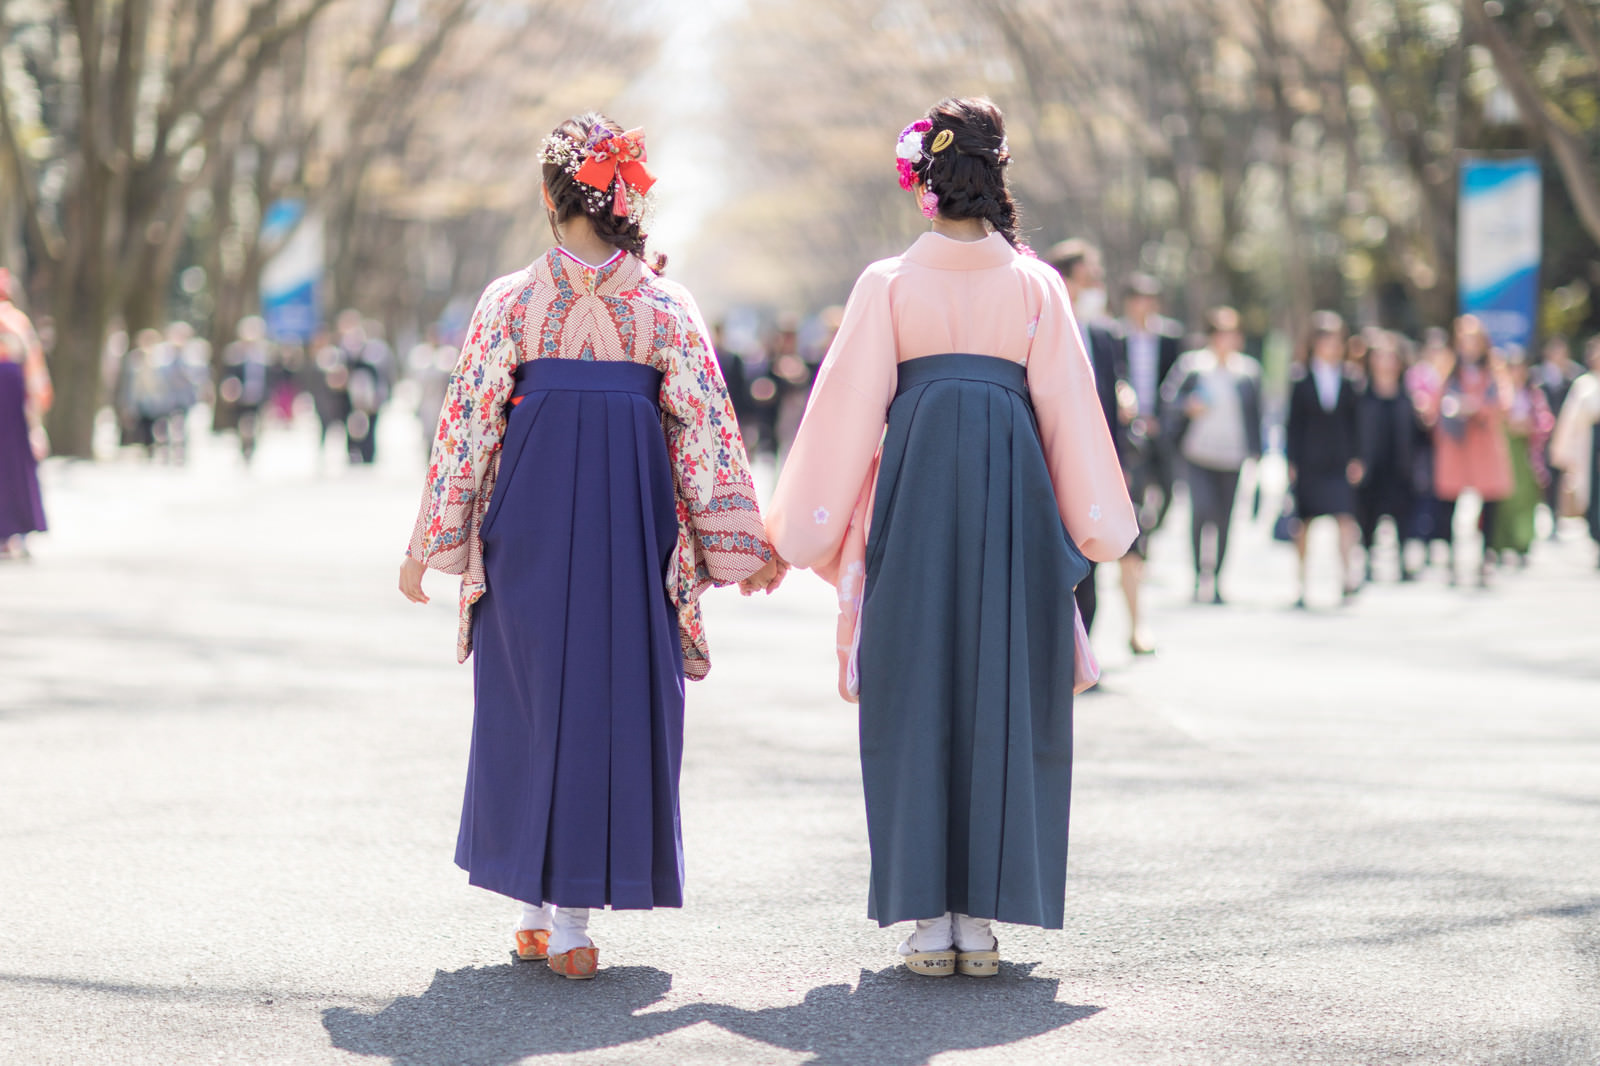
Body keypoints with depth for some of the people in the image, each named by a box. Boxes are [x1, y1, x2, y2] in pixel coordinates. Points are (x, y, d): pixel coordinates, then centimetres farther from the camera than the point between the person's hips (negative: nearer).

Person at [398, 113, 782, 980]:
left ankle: (540, 912, 13)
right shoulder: (666, 305, -1)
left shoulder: (512, 301, -2)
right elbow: (703, 428, 0)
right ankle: (572, 916, 9)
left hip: (531, 516, 0)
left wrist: (429, 545, 7)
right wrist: (743, 542, 8)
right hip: (634, 514, 0)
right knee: (620, 697, 8)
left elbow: (469, 423, 0)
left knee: (530, 695, 10)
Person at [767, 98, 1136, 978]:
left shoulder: (889, 285, 0)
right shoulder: (1035, 284, 3)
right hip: (1013, 486, 1)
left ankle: (927, 916, 3)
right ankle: (980, 915, 6)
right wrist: (1093, 523, 12)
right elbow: (1068, 403, 5)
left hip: (915, 484, -1)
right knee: (1000, 692, 6)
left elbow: (847, 409, 1)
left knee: (917, 692, 5)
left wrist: (805, 529, 7)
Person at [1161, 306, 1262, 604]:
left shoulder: (1249, 370, 8)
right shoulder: (1191, 364, 2)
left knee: (1224, 518, 3)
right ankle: (1199, 572, -5)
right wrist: (1187, 406, -15)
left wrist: (1254, 451, 9)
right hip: (1197, 452, -2)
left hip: (1233, 455, 2)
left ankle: (1216, 579, 15)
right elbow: (1167, 398, 5)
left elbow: (1254, 413, 14)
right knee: (1201, 508, -19)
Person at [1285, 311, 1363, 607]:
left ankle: (1348, 576, -17)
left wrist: (1356, 459, 2)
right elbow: (1293, 424, 1)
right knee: (1304, 524, 6)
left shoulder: (1348, 380, 6)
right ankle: (1300, 585, 15)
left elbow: (1353, 424, 9)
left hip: (1339, 461, 1)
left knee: (1345, 517, -14)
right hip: (1308, 460, -1)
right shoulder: (1301, 380, 1)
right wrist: (1291, 461, -3)